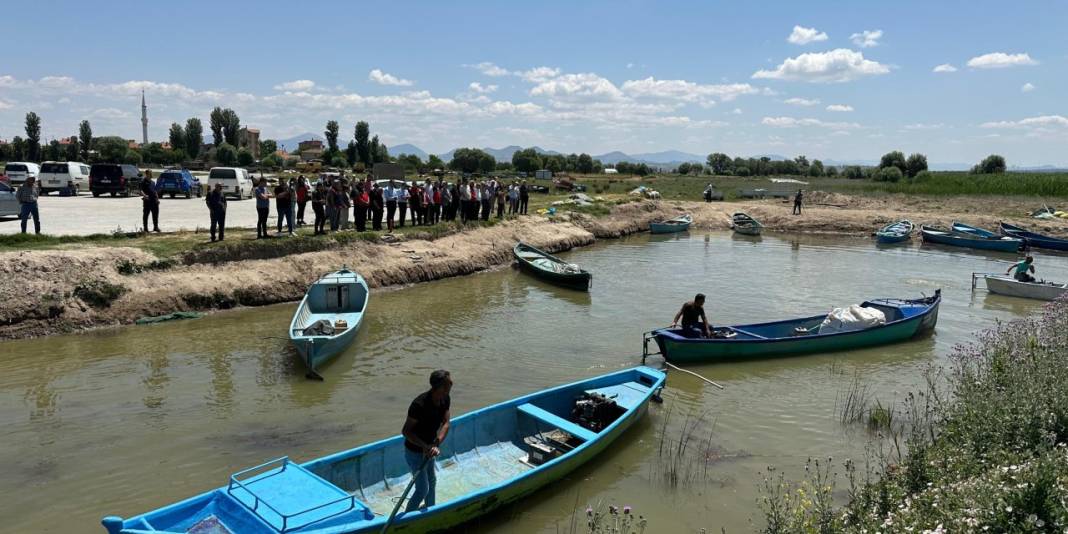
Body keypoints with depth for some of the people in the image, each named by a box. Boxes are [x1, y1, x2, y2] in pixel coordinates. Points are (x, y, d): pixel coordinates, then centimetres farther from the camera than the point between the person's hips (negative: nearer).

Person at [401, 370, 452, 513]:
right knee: (422, 489, 2)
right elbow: (406, 431, -27)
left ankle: (430, 508, 49)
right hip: (415, 452, -8)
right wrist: (425, 446, -35)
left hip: (428, 448, 8)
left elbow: (445, 424, -13)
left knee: (432, 481, 26)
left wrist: (436, 444, -28)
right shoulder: (419, 404, -33)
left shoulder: (445, 399, -10)